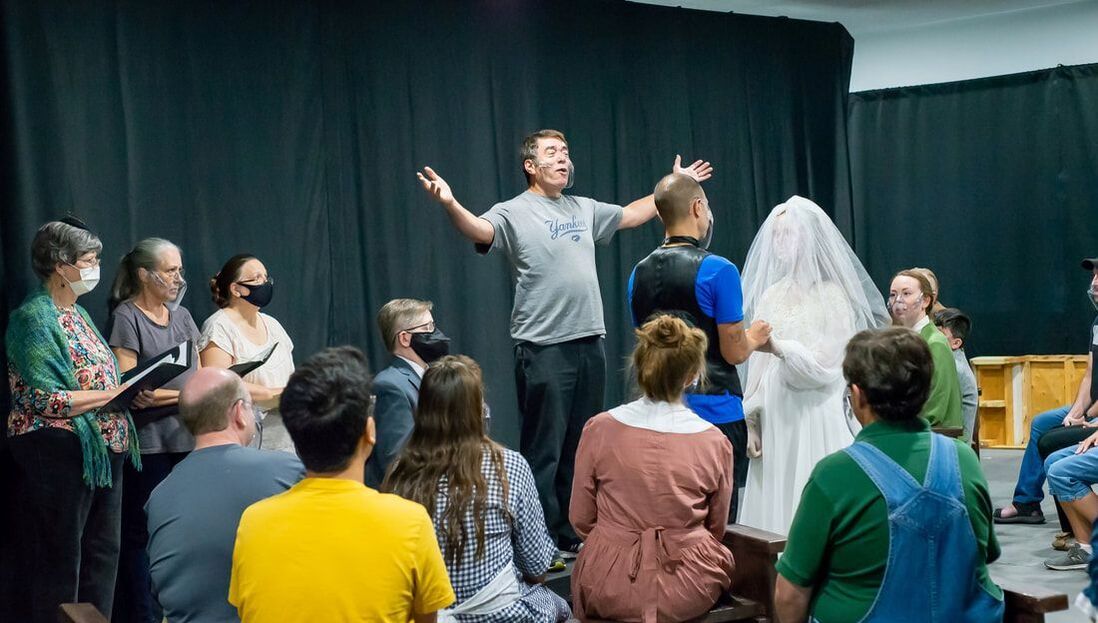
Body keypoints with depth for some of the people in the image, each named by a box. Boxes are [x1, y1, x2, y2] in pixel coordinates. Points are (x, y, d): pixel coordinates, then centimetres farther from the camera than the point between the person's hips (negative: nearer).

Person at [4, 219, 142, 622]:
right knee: (59, 561, 0)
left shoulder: (78, 313, 14)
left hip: (103, 451, 9)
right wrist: (116, 393, -18)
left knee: (102, 554, 13)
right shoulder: (34, 318, -12)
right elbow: (46, 399, -21)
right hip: (59, 455, -9)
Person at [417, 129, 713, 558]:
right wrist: (450, 204, -44)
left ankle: (575, 536, 25)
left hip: (590, 343, 7)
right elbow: (479, 231, -24)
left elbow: (632, 215, 29)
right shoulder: (514, 213, -5)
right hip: (543, 349, -7)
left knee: (581, 447, 14)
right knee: (543, 451, -1)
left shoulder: (584, 209, 15)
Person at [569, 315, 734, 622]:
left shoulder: (599, 429, -10)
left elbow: (581, 519, -1)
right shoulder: (715, 442, -9)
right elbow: (716, 528, 5)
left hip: (610, 589, 0)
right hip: (688, 591, 0)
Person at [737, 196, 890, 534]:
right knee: (774, 507, 5)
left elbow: (824, 366, -10)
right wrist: (752, 423, 8)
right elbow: (757, 367, 12)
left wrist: (778, 347, -23)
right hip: (775, 420, 5)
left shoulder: (832, 296, -4)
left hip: (816, 419, -5)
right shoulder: (771, 295, 10)